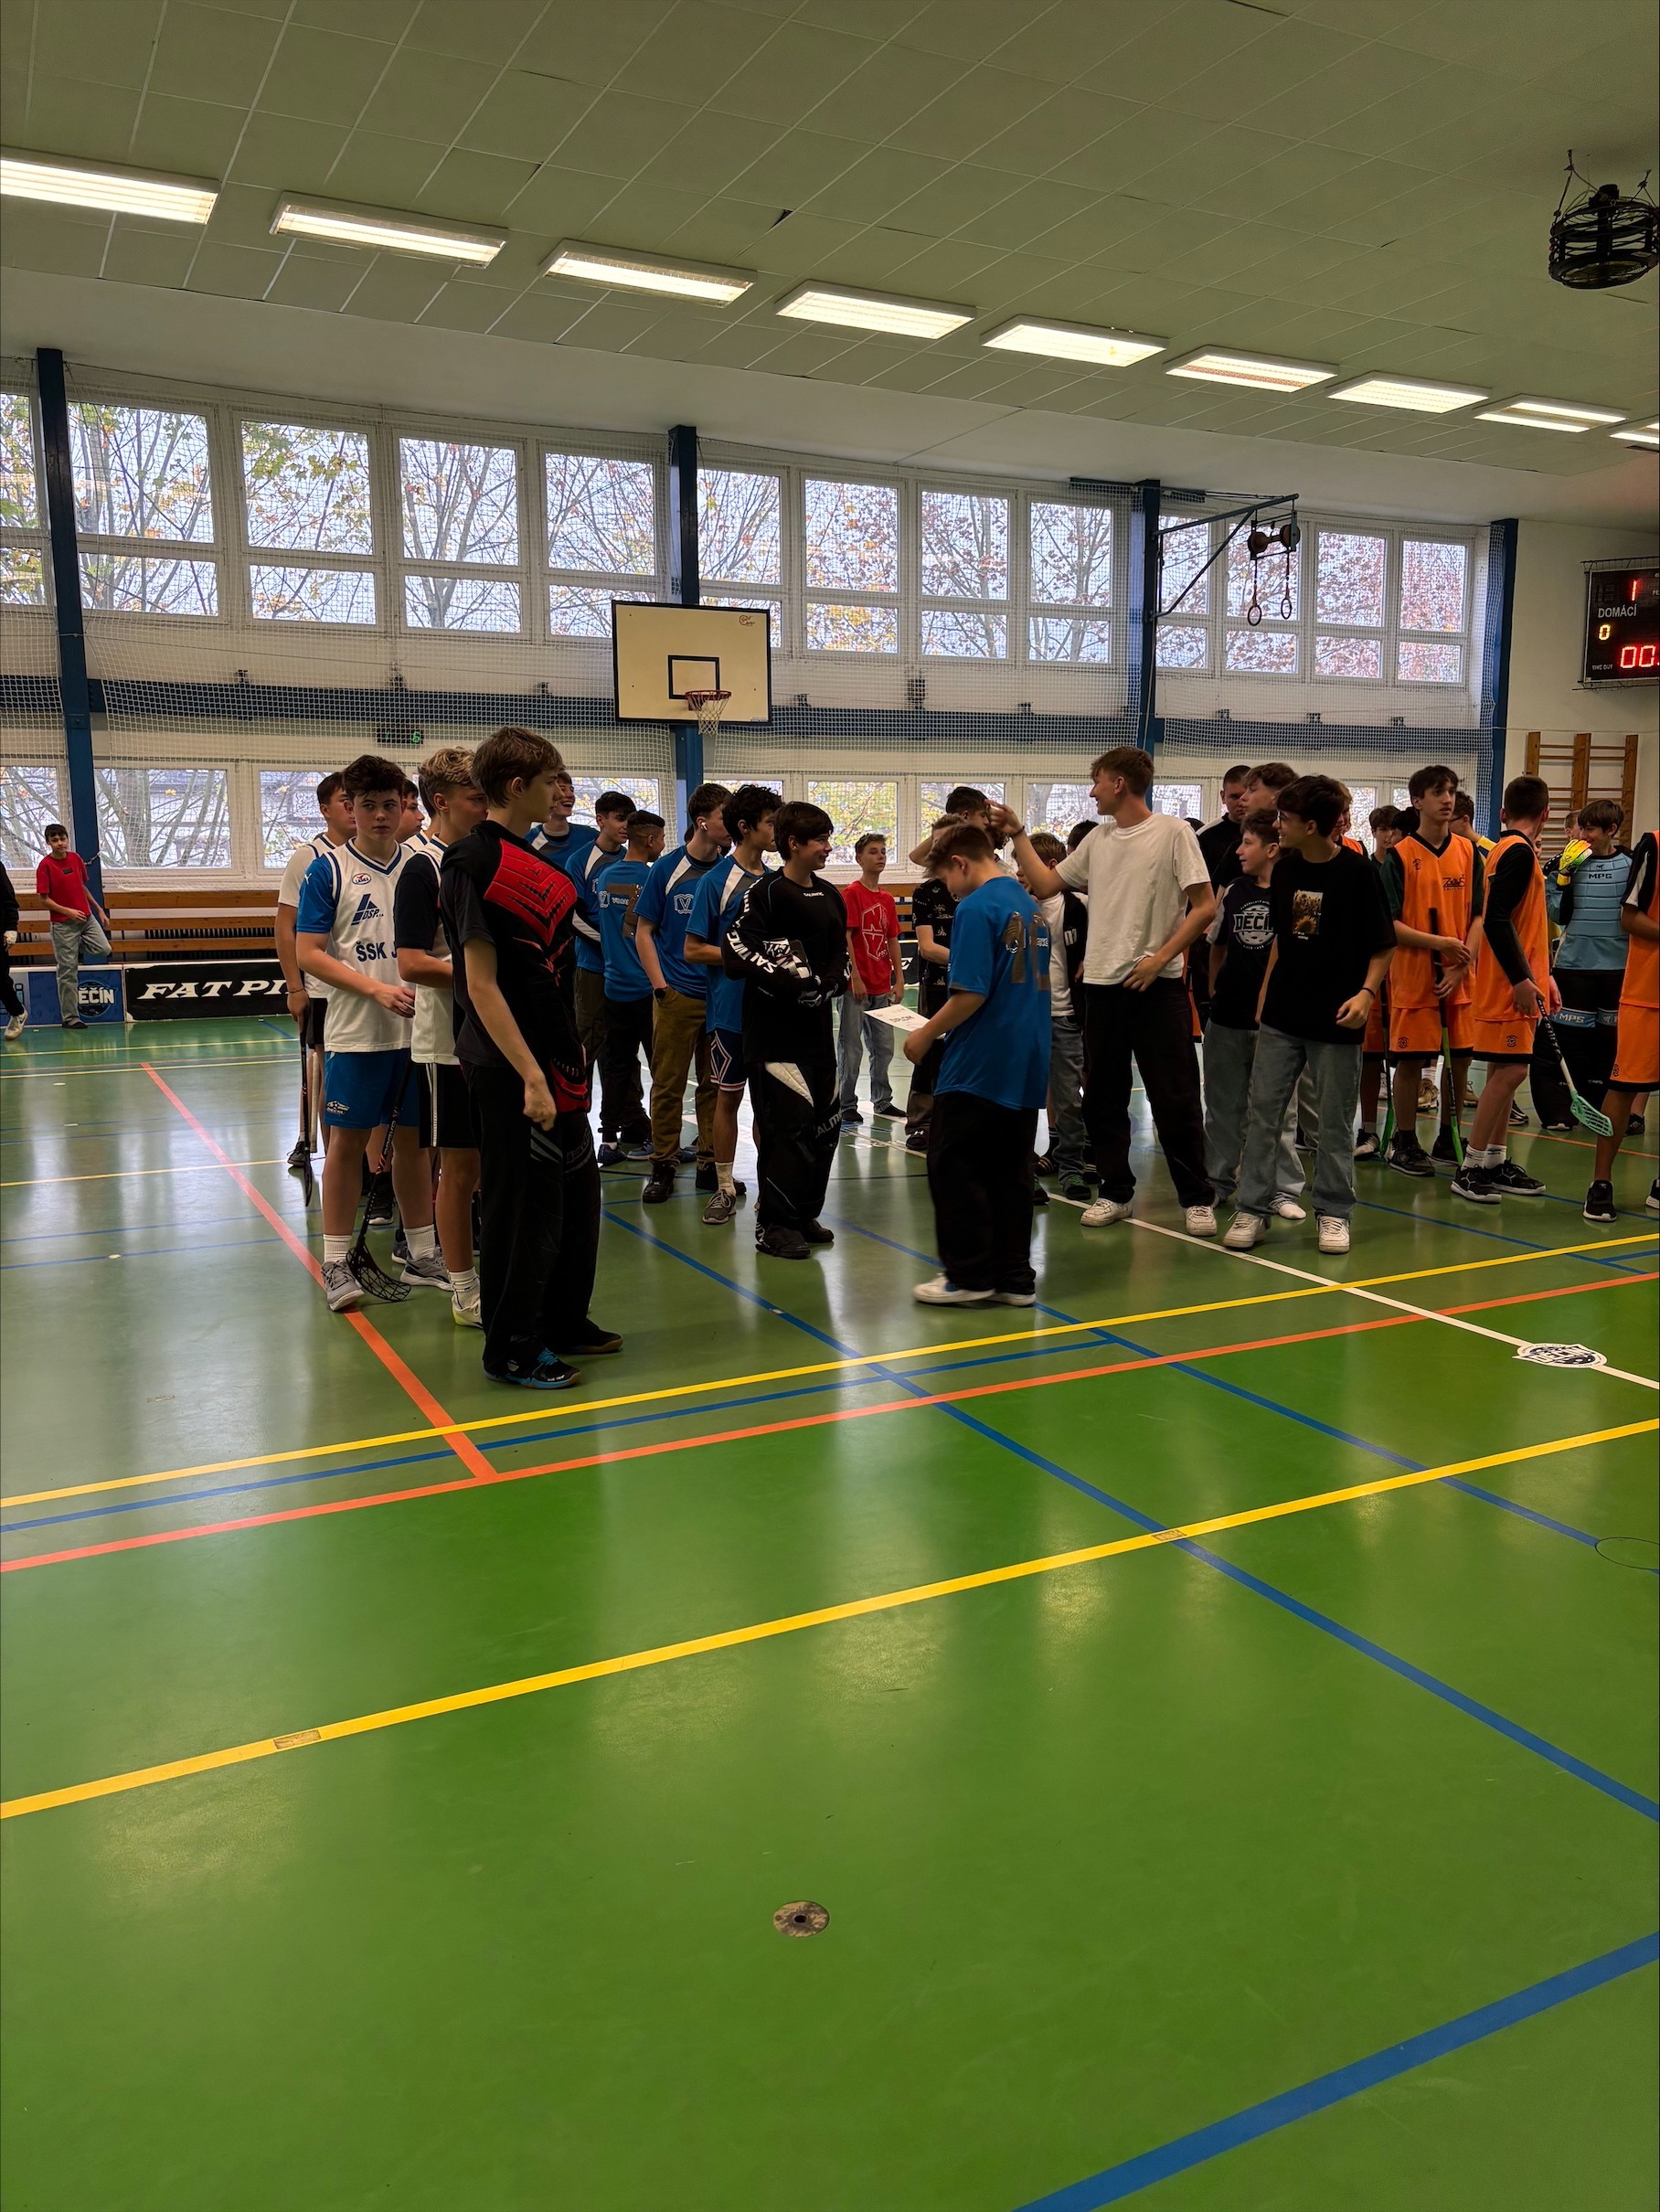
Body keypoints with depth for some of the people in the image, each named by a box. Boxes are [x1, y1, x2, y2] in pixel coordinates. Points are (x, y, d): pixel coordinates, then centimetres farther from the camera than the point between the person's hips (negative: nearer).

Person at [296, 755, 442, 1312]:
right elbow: (309, 953, -7)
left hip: (418, 1029, 3)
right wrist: (377, 989, -17)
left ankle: (422, 1256, 21)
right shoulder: (328, 870, -3)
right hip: (355, 1031, -3)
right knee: (348, 1141, 3)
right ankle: (336, 1263, 12)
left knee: (413, 1139, 11)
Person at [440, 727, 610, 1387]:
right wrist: (530, 1077, -22)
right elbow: (481, 985, -20)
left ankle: (564, 1321, 34)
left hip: (553, 1056, 10)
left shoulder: (525, 858, 12)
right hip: (511, 1067, -10)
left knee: (577, 1191, 18)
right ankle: (511, 1350, 15)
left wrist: (569, 1049, 17)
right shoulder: (476, 862, -16)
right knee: (524, 1204, 0)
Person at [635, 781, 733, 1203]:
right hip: (678, 994, -3)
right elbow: (643, 932, 1)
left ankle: (710, 1164, 19)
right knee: (668, 1084, 2)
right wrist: (659, 984, -7)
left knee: (714, 1084, 9)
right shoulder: (668, 868, -3)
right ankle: (663, 1166, 12)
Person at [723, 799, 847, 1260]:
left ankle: (804, 1214, 25)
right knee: (787, 1127, -8)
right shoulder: (766, 892, -9)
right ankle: (772, 1226, 4)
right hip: (774, 1033, -8)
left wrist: (833, 981, 4)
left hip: (818, 1029, 8)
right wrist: (792, 981, -18)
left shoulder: (830, 896, 14)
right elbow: (736, 954, -17)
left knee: (824, 1125, 11)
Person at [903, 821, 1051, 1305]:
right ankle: (1014, 1278, 16)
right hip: (1028, 1065, 8)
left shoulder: (976, 908, -13)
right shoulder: (1030, 905, 13)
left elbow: (972, 993, -20)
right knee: (1012, 1172, 12)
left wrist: (925, 1034, -9)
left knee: (953, 1168, 3)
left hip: (978, 1066, -8)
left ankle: (969, 1274, 7)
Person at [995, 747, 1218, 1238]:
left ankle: (1196, 1198, 9)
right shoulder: (1097, 841, 13)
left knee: (1176, 1099, -1)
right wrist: (1018, 834, 14)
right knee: (1102, 1098, 10)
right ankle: (1116, 1193, 21)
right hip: (1101, 984, 6)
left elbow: (1205, 906, -8)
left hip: (1158, 986, -6)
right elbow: (1044, 885, 17)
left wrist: (1159, 958, -13)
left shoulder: (1172, 832, -4)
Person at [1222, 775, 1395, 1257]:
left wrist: (1367, 992, -18)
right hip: (1280, 1017, 5)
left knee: (1334, 1122, 5)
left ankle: (1333, 1212, 17)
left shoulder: (1357, 872, -8)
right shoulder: (1285, 869, 8)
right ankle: (1253, 1208, 10)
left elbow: (1383, 945, -4)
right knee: (1262, 1113, 3)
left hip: (1334, 1021, -5)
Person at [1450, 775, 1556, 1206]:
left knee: (1504, 1072, 12)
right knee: (1509, 1071, -10)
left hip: (1516, 984, 10)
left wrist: (1541, 976, 20)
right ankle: (1470, 1169, -7)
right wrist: (1521, 980, -22)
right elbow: (1495, 919, -22)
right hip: (1507, 987, -10)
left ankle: (1495, 1163, 17)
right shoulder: (1518, 852, -13)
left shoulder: (1513, 851, 16)